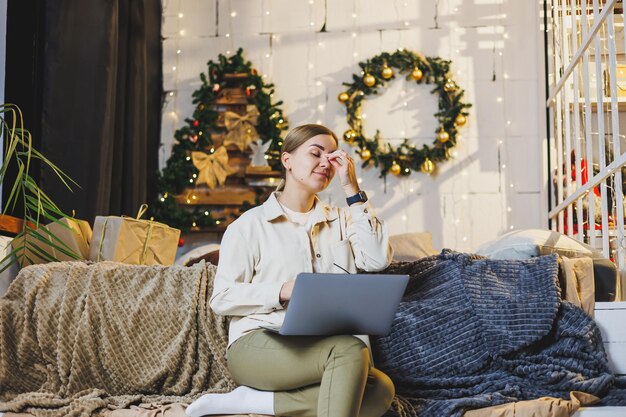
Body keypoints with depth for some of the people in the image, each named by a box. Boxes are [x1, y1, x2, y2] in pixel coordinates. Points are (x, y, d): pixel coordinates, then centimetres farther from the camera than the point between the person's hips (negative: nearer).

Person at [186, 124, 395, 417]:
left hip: (321, 349, 5)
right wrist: (283, 292, -15)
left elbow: (377, 260, 2)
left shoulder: (340, 220, 20)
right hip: (258, 344, -5)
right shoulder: (250, 225, 8)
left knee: (381, 390, -29)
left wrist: (353, 192, 3)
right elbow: (221, 298, 0)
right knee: (351, 350, -33)